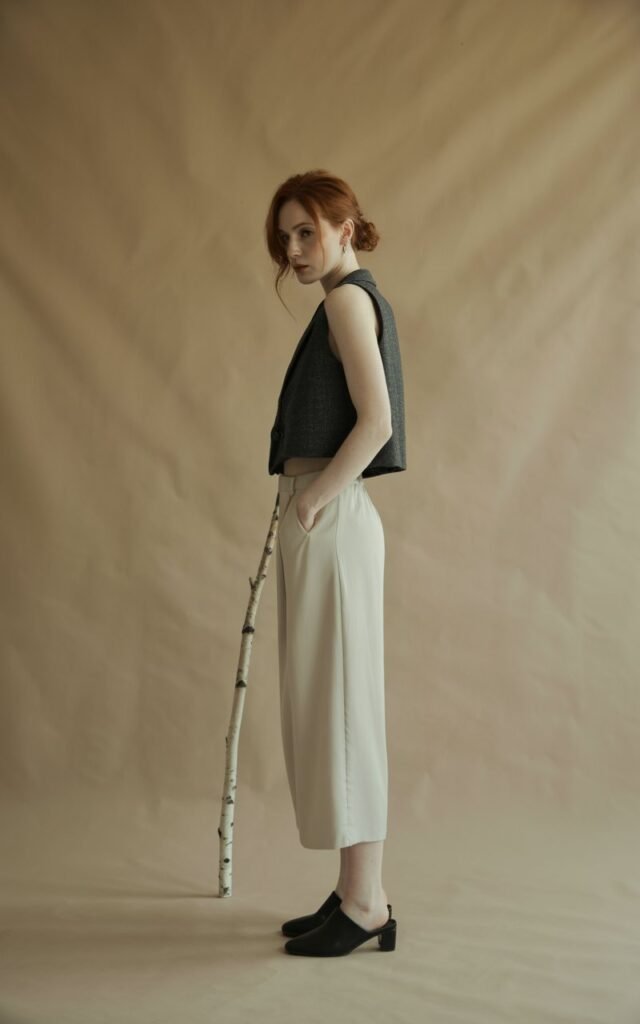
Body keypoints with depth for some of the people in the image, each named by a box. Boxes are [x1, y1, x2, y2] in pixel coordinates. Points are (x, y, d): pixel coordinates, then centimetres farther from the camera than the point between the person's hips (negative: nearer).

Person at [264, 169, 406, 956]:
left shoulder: (349, 295, -7)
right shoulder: (353, 301, 21)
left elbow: (375, 421, -18)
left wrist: (315, 498, -13)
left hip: (333, 520, -10)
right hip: (321, 519, 10)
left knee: (339, 700, -5)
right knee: (325, 704, 11)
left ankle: (366, 905, 4)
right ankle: (357, 894, 19)